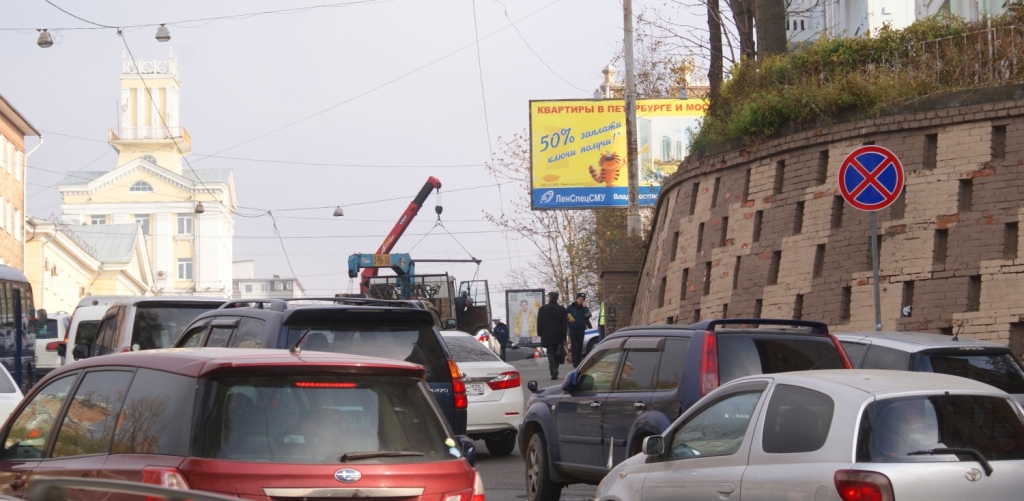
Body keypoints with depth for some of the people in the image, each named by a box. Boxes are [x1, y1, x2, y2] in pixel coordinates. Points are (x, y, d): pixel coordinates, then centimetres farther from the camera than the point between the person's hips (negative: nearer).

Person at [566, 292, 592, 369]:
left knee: (580, 345, 8)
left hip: (581, 329, 2)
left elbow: (588, 316, -11)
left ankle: (579, 361, 18)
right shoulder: (571, 307, 2)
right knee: (574, 345, -6)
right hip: (573, 329, -2)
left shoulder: (584, 308, 6)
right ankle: (575, 362, -8)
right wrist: (568, 320, -13)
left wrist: (584, 307, -16)